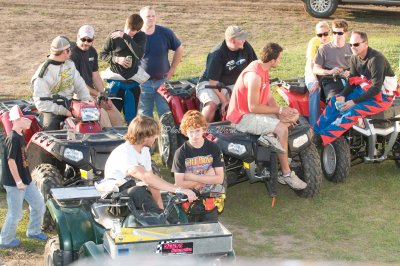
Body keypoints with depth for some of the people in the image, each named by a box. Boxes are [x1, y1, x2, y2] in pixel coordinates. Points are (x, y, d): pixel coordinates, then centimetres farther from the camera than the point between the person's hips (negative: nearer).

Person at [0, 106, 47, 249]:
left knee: (39, 205, 16)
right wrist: (18, 181, -21)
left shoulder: (20, 136, 7)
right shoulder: (13, 138, -22)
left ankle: (33, 231, 33)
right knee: (15, 214, 2)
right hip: (15, 183, -9)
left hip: (26, 180, 9)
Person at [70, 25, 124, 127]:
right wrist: (97, 94, -12)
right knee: (102, 114, -28)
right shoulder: (72, 53, -13)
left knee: (117, 118, -1)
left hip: (91, 92, 8)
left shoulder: (92, 52, 12)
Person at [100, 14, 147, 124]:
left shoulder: (141, 36, -2)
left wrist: (125, 37, -23)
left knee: (131, 116, 9)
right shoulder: (113, 36, -7)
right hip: (115, 81, -1)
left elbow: (139, 54, -20)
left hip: (132, 81, 1)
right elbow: (103, 54, 1)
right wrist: (117, 59, -16)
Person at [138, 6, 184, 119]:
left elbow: (179, 49, 8)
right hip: (143, 82, -1)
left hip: (163, 80, 1)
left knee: (166, 113, 2)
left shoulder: (165, 33, -4)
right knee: (145, 115, 8)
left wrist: (172, 69, 5)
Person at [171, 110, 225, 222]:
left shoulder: (214, 149, -3)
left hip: (209, 202, 2)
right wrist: (206, 178, -13)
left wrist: (191, 177, -13)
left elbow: (219, 179, -8)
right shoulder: (181, 153, -9)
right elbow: (179, 184, -13)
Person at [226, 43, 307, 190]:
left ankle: (268, 137, -14)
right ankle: (286, 174, -18)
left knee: (294, 115, 5)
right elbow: (253, 107, -26)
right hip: (243, 118, -10)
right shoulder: (254, 75, -25)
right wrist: (279, 110, -17)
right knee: (281, 128, -25)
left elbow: (269, 98, 7)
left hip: (254, 112, 10)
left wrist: (282, 113, -10)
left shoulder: (263, 70, 7)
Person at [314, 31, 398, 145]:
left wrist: (354, 102, -28)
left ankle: (322, 138, -29)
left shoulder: (376, 59, -25)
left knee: (353, 111, -28)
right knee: (335, 101, -6)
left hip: (383, 95, -8)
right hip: (366, 89, 8)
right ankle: (315, 132, -9)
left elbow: (376, 88, -27)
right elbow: (352, 81, 5)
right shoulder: (354, 58, 0)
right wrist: (343, 96, -15)